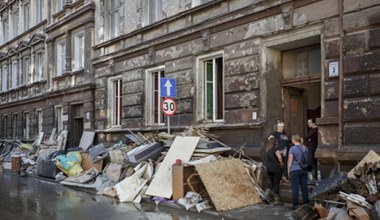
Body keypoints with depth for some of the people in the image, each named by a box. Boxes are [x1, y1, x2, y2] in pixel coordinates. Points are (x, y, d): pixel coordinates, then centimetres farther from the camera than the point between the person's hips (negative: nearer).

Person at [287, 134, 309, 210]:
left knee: (295, 188, 0)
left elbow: (290, 161, -8)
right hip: (304, 170, 5)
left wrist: (288, 171, 1)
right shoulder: (305, 148, 7)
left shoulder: (292, 149, -10)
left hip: (295, 170, -5)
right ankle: (306, 203, 17)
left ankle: (295, 205, 4)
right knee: (304, 187, 11)